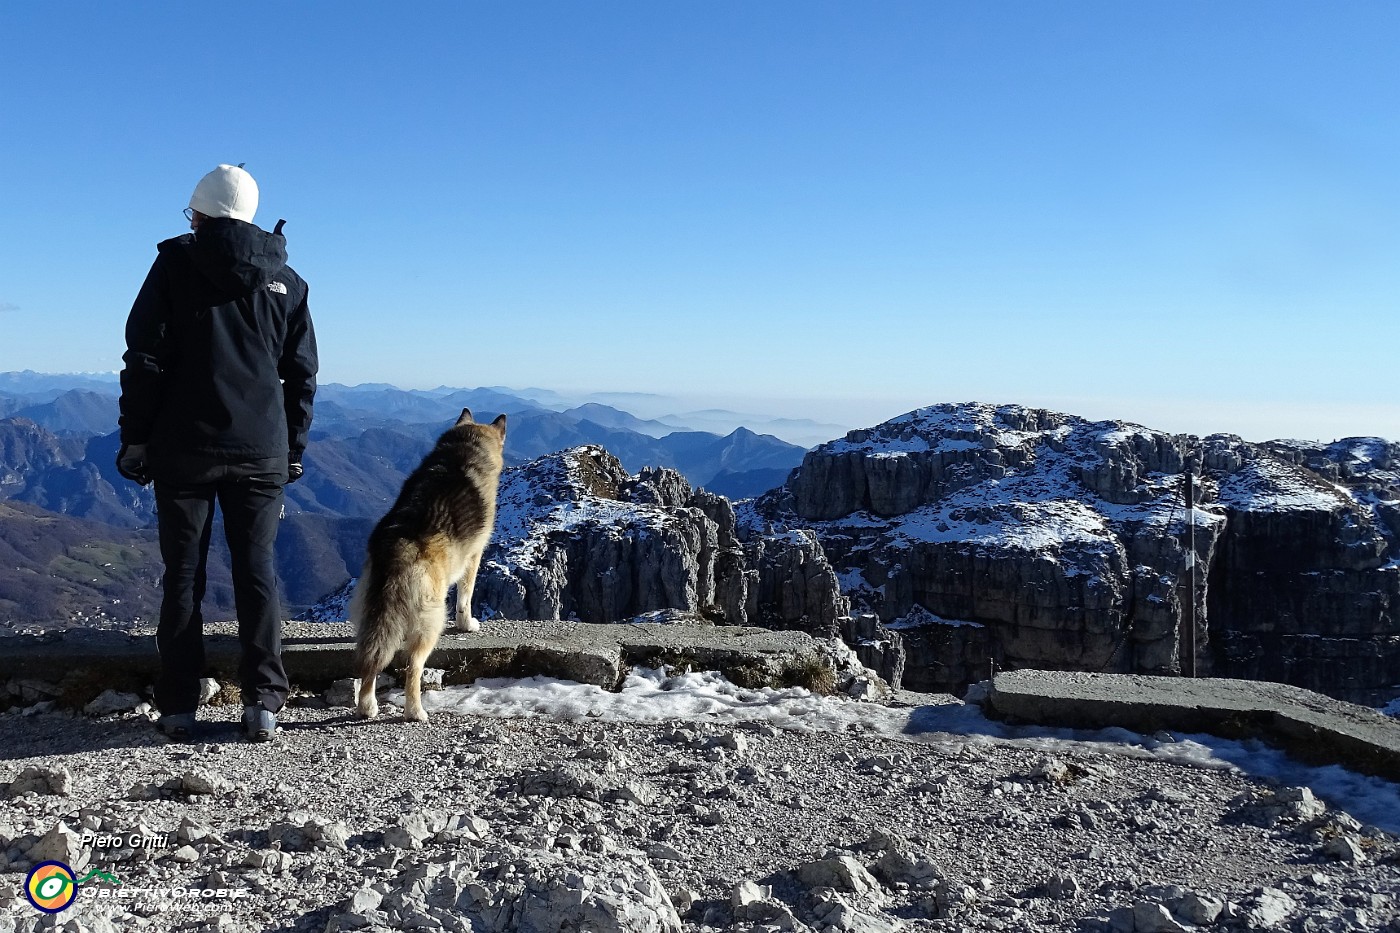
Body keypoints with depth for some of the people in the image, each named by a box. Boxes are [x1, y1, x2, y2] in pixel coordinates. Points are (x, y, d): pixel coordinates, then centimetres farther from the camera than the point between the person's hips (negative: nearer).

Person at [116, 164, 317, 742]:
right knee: (257, 571, 6)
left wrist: (134, 437, 2)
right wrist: (294, 449, 16)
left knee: (183, 575, 6)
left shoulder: (176, 264, 0)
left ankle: (179, 708, 9)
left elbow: (145, 359, -4)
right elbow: (302, 374, 10)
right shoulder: (286, 280, 9)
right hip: (261, 453, 2)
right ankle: (263, 704, 3)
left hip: (183, 448, -2)